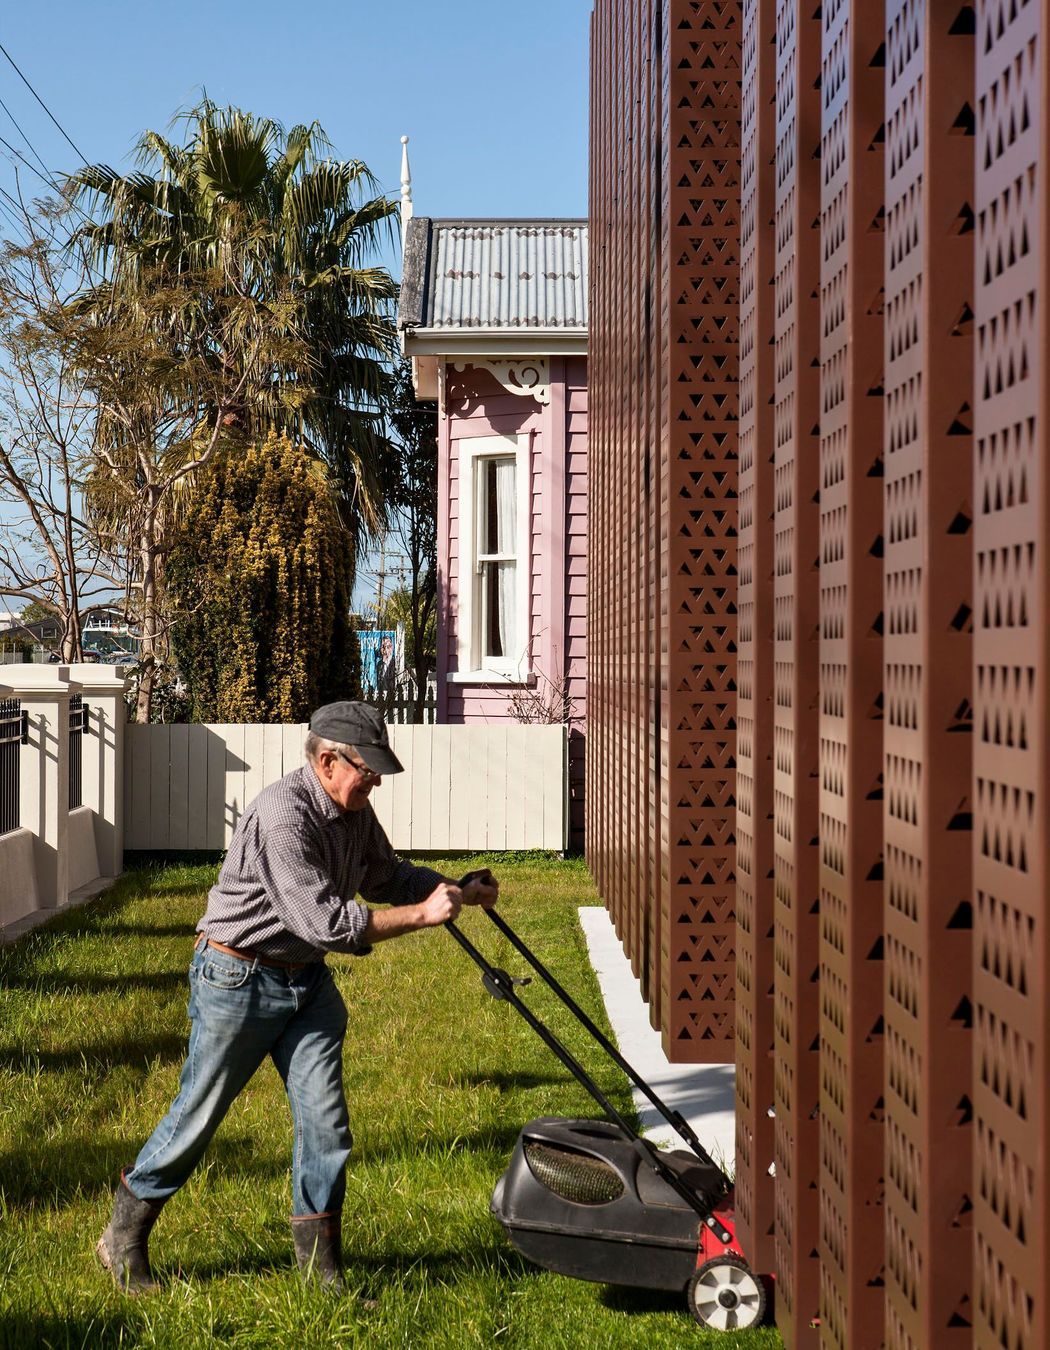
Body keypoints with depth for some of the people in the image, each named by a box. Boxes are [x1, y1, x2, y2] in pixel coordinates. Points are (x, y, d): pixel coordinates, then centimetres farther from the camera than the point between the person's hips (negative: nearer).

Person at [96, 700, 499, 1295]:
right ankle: (124, 1241, 25)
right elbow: (324, 922, -31)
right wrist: (421, 915, -28)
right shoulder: (283, 816, -27)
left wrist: (455, 889, 3)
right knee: (198, 1115, 5)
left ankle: (322, 1269, 11)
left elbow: (387, 874, 18)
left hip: (307, 980, 7)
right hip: (239, 979, -7)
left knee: (326, 1122, 1)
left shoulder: (355, 812, 1)